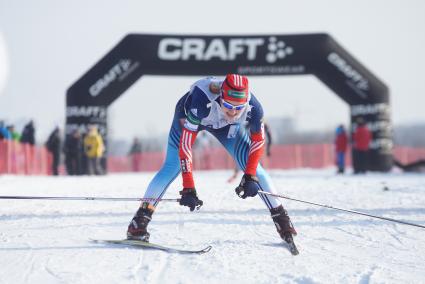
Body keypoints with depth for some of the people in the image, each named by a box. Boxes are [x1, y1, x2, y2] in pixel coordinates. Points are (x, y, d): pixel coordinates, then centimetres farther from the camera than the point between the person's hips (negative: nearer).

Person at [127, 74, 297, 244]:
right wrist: (188, 189, -44)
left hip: (225, 124, 2)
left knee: (252, 165, -7)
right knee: (172, 167, -14)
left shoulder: (253, 108, -36)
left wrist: (250, 177, -26)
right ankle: (139, 221, -8)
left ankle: (281, 218, 5)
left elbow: (257, 140, -17)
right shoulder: (201, 101, -46)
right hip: (188, 117, -2)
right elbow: (185, 145, -43)